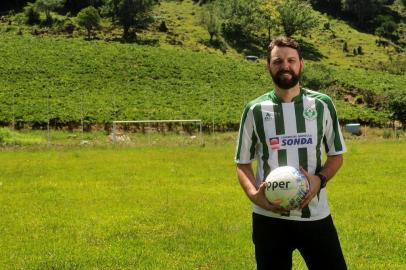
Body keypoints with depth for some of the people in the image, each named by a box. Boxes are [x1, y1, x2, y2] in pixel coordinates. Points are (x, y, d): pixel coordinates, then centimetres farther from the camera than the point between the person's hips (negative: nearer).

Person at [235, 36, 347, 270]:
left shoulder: (322, 104, 2)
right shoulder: (255, 110, 1)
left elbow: (336, 155, 8)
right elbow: (243, 163, 6)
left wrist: (320, 179, -12)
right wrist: (254, 195, -13)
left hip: (316, 215, 0)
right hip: (269, 218, 0)